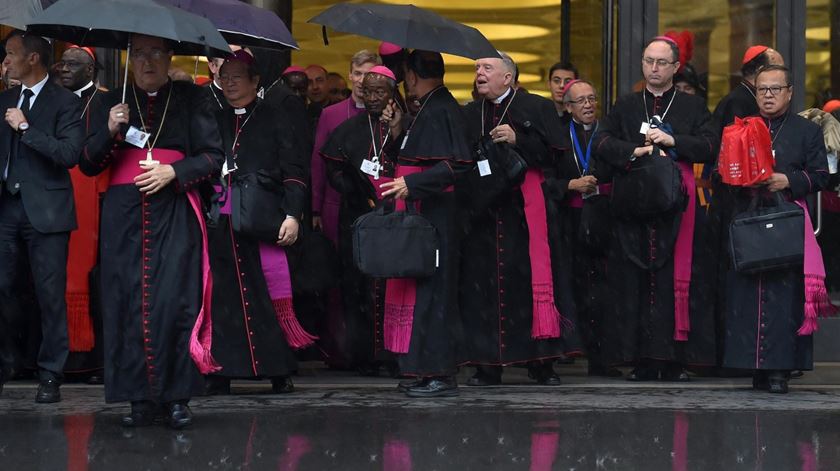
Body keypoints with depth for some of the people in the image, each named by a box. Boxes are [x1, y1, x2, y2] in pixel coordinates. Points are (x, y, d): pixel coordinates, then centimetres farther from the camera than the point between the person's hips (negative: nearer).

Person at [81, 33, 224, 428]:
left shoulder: (190, 99, 9)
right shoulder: (113, 102, 13)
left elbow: (214, 156, 5)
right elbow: (88, 165, 9)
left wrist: (173, 171, -9)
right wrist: (109, 131, -8)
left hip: (174, 215, -2)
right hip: (124, 216, 2)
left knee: (175, 303, -9)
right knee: (130, 303, -3)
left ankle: (177, 397, -4)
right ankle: (142, 399, 0)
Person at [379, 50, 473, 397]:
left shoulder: (440, 110, -14)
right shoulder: (429, 108, 15)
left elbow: (457, 164, -23)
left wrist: (411, 183, -28)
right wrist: (398, 130, 10)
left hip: (431, 213, -10)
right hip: (419, 211, 10)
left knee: (429, 290, -8)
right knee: (420, 289, 10)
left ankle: (439, 375, -5)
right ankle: (427, 371, 14)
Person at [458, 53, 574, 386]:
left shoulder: (537, 108, 5)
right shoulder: (468, 115, 17)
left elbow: (555, 152, -5)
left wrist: (517, 140, -13)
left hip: (525, 210, -3)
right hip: (482, 210, 3)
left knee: (532, 280, -5)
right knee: (483, 284, -2)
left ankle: (542, 363, 1)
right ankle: (487, 365, 2)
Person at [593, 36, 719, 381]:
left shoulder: (693, 107, 13)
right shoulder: (626, 107, 18)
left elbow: (711, 145, 1)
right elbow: (601, 143, 6)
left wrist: (673, 141, -11)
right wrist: (634, 152, -11)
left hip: (676, 207, -1)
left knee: (677, 282, -8)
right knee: (635, 284, -4)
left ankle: (674, 360, -5)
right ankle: (642, 361, -2)